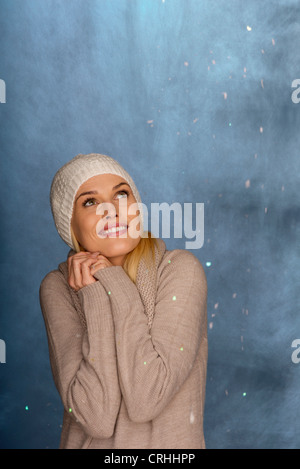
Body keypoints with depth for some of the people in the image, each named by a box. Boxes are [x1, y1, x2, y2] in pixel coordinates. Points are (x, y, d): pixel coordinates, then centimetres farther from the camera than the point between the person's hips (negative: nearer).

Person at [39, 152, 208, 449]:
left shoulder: (181, 270, -16)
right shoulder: (58, 288, -11)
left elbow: (145, 401, -24)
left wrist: (115, 287, -21)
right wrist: (97, 297, -24)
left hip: (171, 442, -1)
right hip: (87, 443, 1)